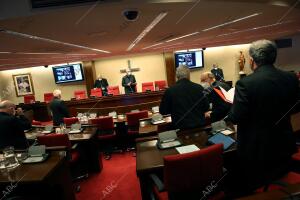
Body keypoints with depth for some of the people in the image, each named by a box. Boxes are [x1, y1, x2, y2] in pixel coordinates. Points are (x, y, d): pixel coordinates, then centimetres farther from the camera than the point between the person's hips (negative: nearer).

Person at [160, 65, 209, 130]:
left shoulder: (170, 91, -11)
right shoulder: (199, 88, -5)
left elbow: (162, 111, 0)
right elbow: (206, 107, 6)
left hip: (180, 127, -2)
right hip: (199, 125, 3)